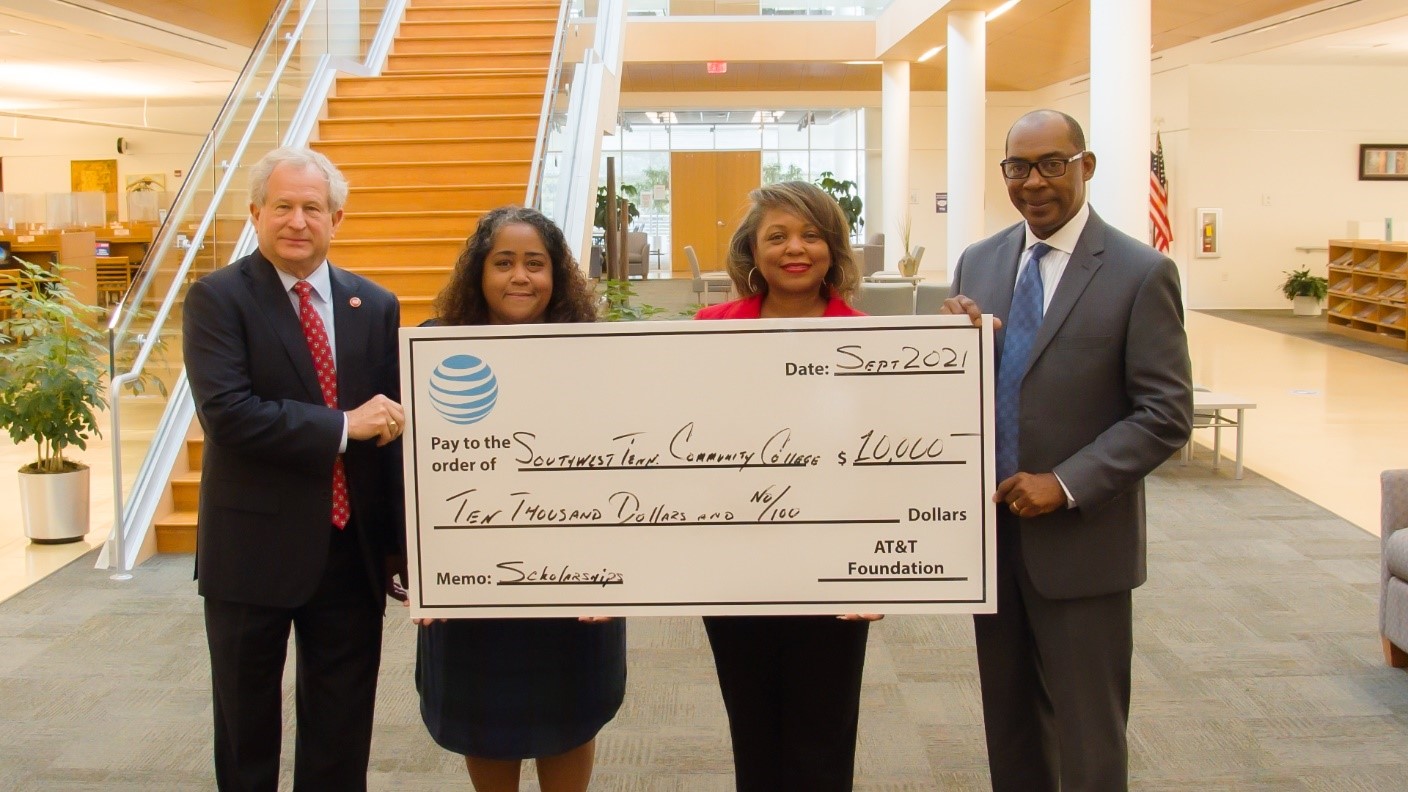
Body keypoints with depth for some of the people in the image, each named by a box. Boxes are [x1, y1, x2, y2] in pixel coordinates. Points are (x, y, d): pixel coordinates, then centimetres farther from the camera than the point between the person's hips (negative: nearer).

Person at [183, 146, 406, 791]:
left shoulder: (375, 306, 5)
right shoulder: (217, 298, -7)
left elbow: (392, 425, 7)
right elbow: (225, 411, -21)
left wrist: (401, 545, 6)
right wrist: (343, 426, -22)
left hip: (352, 549, 3)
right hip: (253, 549, -3)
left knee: (342, 736, 13)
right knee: (247, 724, 14)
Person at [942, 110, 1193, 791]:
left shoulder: (1140, 274, -9)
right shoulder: (978, 263, 7)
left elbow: (1167, 414, -12)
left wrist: (1065, 485, -19)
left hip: (1081, 542, -5)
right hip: (991, 529, 5)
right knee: (1008, 730, 17)